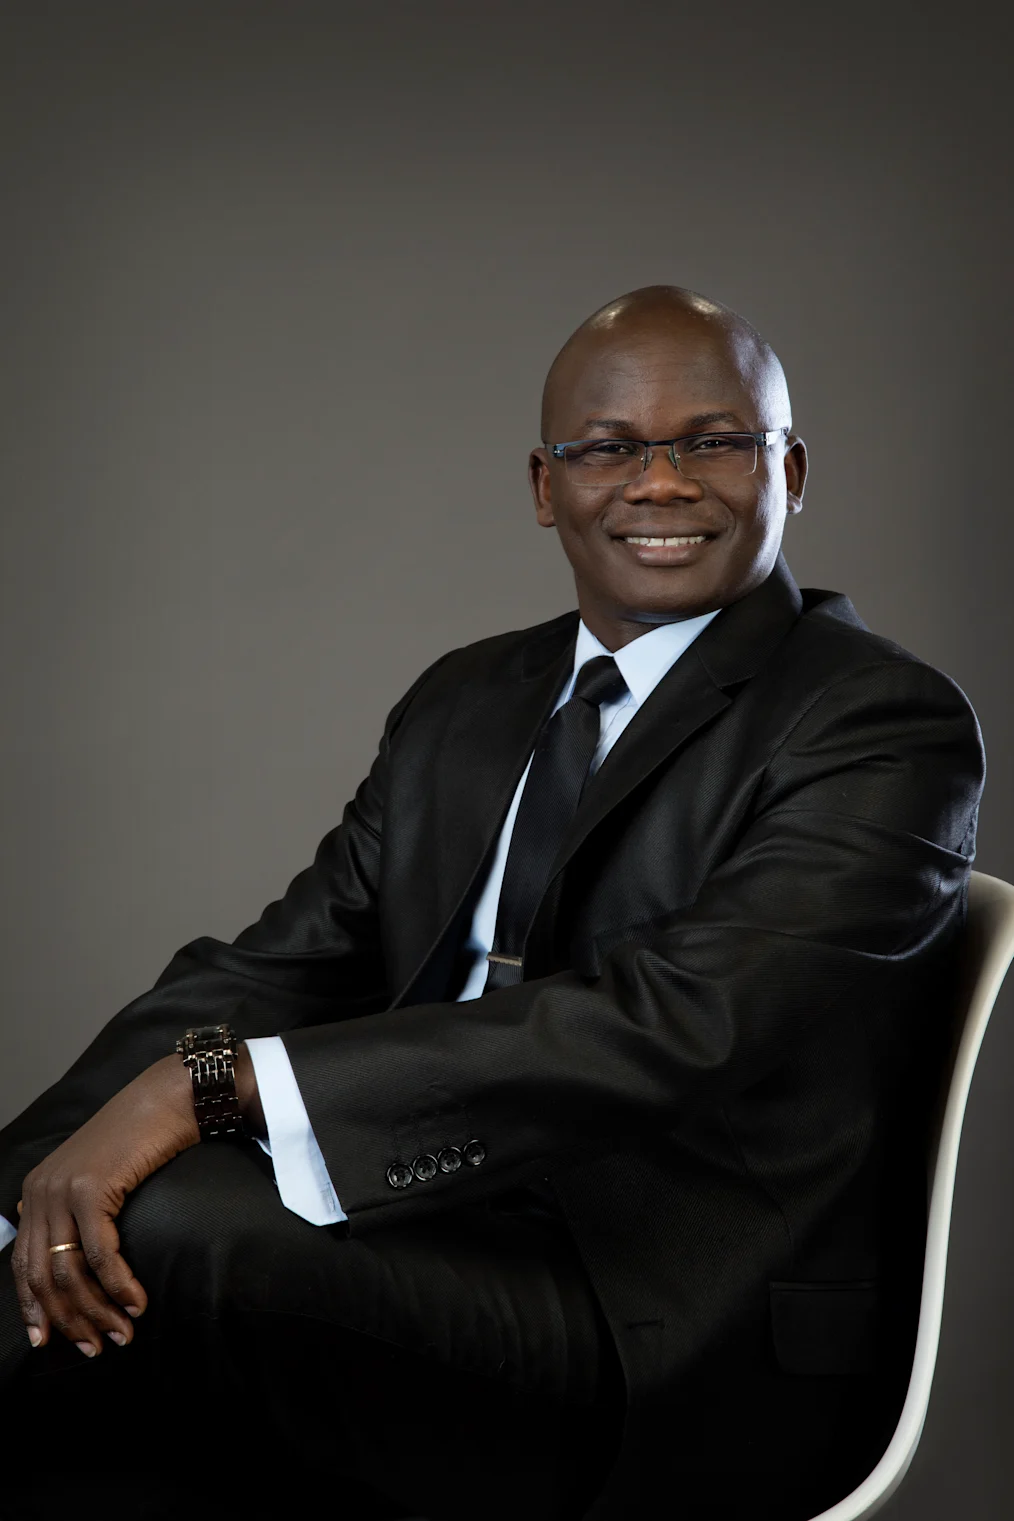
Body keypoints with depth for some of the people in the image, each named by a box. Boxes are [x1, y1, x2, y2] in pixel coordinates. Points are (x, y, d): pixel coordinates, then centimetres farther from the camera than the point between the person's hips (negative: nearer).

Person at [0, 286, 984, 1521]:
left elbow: (675, 1021, -21)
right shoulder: (463, 703, 17)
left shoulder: (886, 726, -6)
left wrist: (214, 1080, -27)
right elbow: (285, 962, 7)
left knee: (157, 1221, -27)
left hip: (688, 1366, -6)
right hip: (434, 1237, 6)